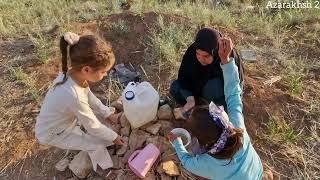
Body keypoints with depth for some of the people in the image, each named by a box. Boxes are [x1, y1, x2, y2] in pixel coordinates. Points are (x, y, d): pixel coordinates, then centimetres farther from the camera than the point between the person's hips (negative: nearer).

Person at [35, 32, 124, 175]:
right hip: (53, 134, -7)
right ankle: (101, 165, 25)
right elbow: (93, 127, -26)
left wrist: (108, 114, 1)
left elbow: (90, 98, -2)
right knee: (98, 144, -7)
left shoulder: (72, 73, -20)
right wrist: (113, 137, -10)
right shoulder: (75, 96, -43)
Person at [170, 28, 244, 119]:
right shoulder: (192, 51, -23)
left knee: (214, 86, -37)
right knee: (175, 88, -16)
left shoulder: (230, 57, -31)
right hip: (199, 86, 4)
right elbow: (183, 76, -20)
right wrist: (190, 99, -33)